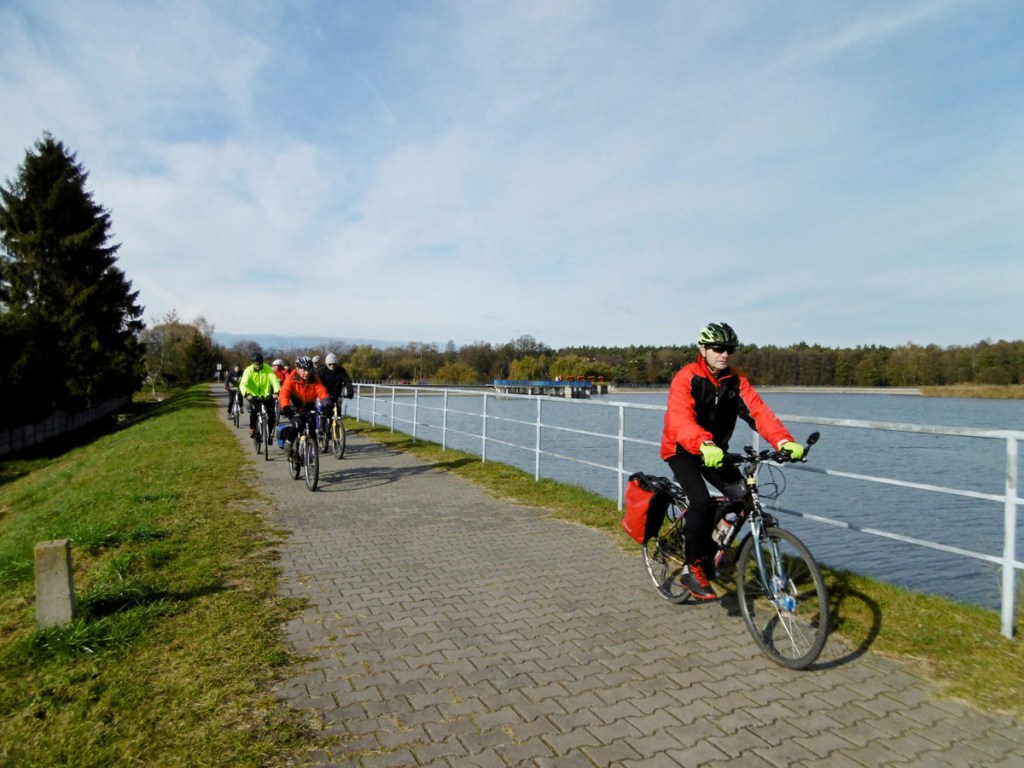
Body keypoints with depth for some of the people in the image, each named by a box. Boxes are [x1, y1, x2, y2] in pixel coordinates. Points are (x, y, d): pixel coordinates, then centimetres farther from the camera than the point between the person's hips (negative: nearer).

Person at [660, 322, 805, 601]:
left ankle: (707, 544, 12)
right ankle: (693, 569, -8)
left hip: (716, 450, 5)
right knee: (701, 501, -24)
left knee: (743, 496, -11)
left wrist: (784, 441, -35)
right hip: (682, 450, -5)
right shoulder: (686, 377, -21)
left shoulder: (736, 380, -5)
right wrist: (704, 446, -55)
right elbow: (681, 419, -36)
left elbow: (758, 411, -18)